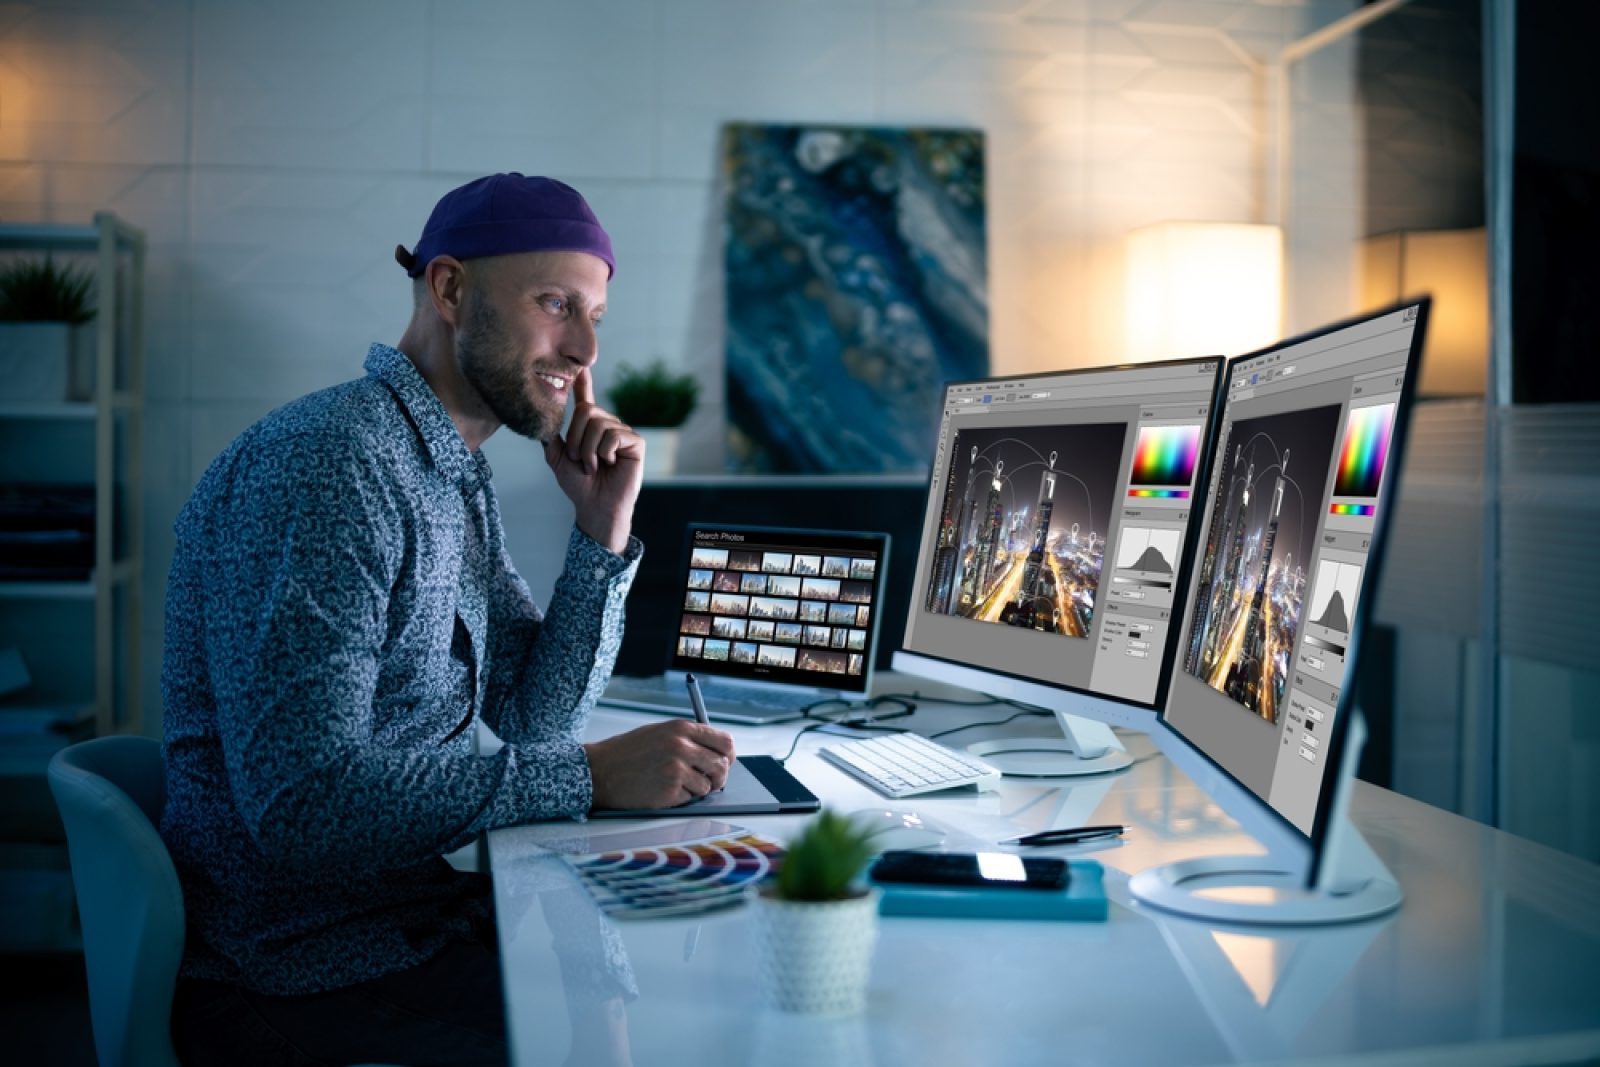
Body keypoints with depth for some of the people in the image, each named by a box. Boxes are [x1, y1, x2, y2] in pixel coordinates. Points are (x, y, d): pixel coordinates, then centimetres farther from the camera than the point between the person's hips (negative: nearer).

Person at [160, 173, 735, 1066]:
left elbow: (535, 716, 10)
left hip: (419, 907, 9)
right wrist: (593, 775, -26)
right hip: (297, 975, -9)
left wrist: (605, 529, -2)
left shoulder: (456, 472, 9)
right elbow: (305, 799, -28)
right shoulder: (326, 466, -21)